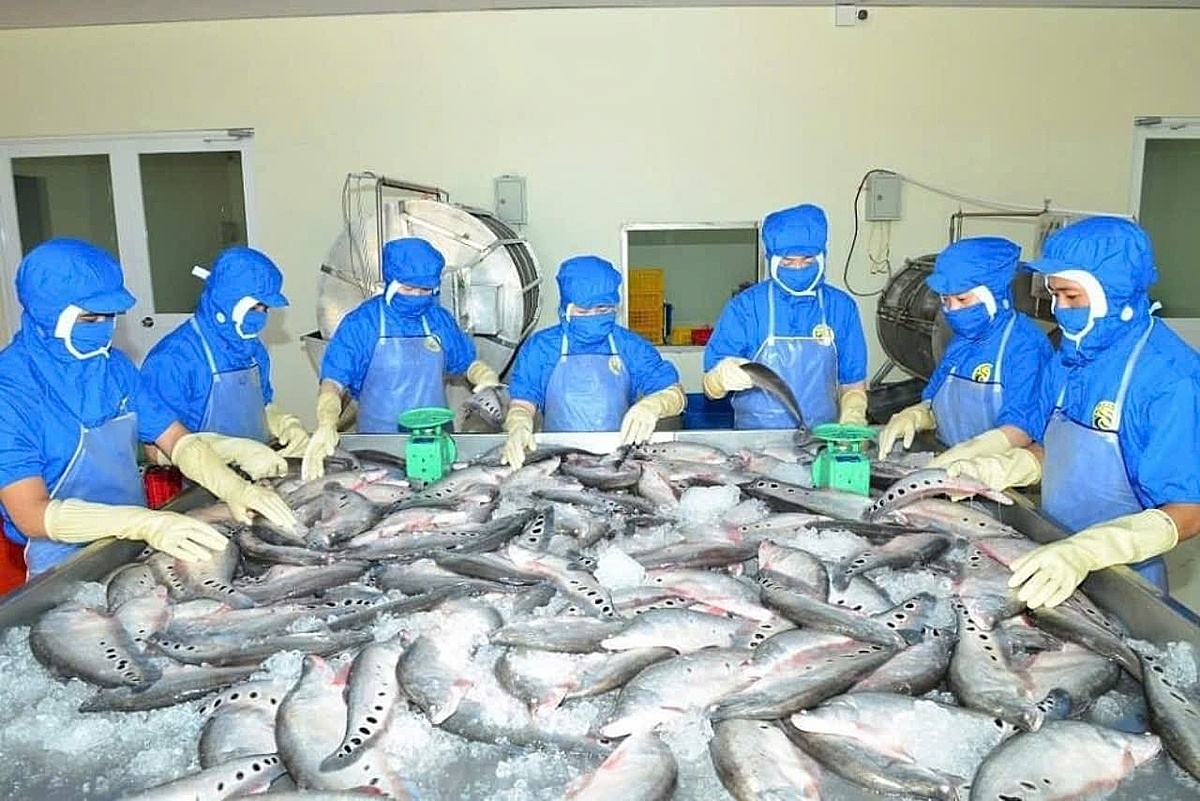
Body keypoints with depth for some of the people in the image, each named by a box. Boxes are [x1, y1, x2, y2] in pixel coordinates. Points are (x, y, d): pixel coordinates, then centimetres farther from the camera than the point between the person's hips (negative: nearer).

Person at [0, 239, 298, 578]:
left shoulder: (115, 366, 4)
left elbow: (178, 441, 3)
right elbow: (31, 515, -21)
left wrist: (236, 489, -16)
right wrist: (145, 522, -35)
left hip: (135, 547, 5)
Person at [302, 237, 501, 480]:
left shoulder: (439, 320, 4)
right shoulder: (361, 323, -6)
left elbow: (467, 362, 17)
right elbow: (333, 384, -11)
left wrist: (487, 379, -4)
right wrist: (327, 425, -29)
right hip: (380, 445, -2)